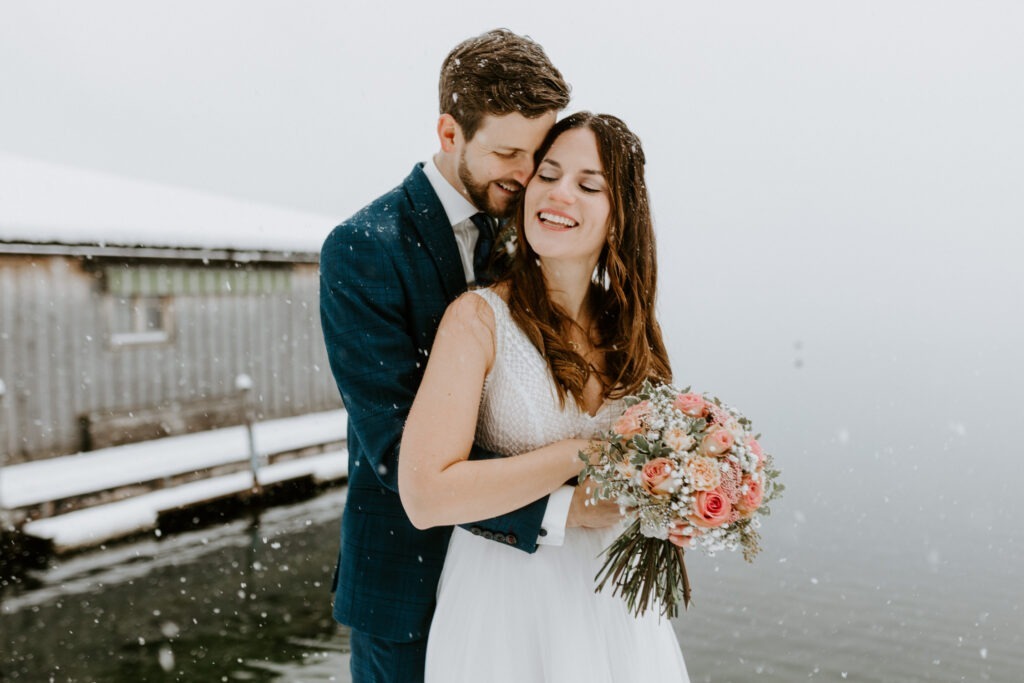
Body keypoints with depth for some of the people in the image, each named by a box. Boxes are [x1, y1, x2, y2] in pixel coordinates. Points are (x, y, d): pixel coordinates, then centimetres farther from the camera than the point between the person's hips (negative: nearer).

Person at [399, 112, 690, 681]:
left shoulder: (634, 329, 1)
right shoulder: (480, 317, -14)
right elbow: (425, 495, -24)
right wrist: (584, 455, -22)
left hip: (615, 596, 5)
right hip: (509, 597, -4)